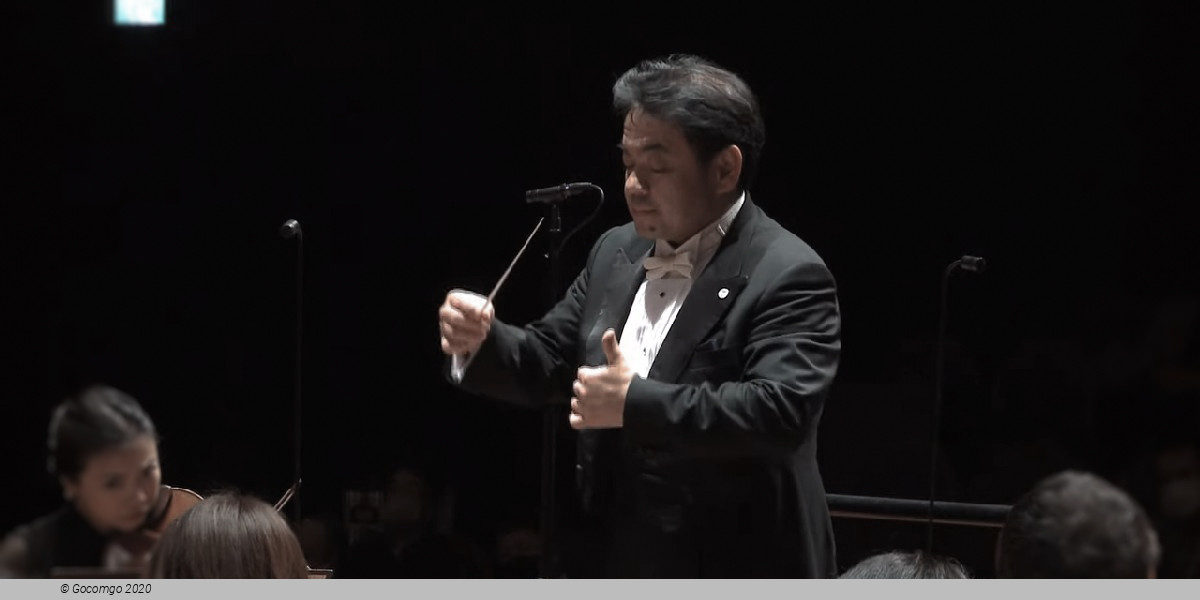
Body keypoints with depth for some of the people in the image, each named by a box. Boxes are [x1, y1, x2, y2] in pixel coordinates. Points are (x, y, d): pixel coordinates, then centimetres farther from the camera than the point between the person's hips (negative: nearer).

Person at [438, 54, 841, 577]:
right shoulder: (617, 253, 11)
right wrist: (479, 342, -4)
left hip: (736, 589, -8)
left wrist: (636, 402, -26)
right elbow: (547, 364, 18)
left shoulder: (787, 277, -15)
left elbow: (782, 411, -27)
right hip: (621, 575, 8)